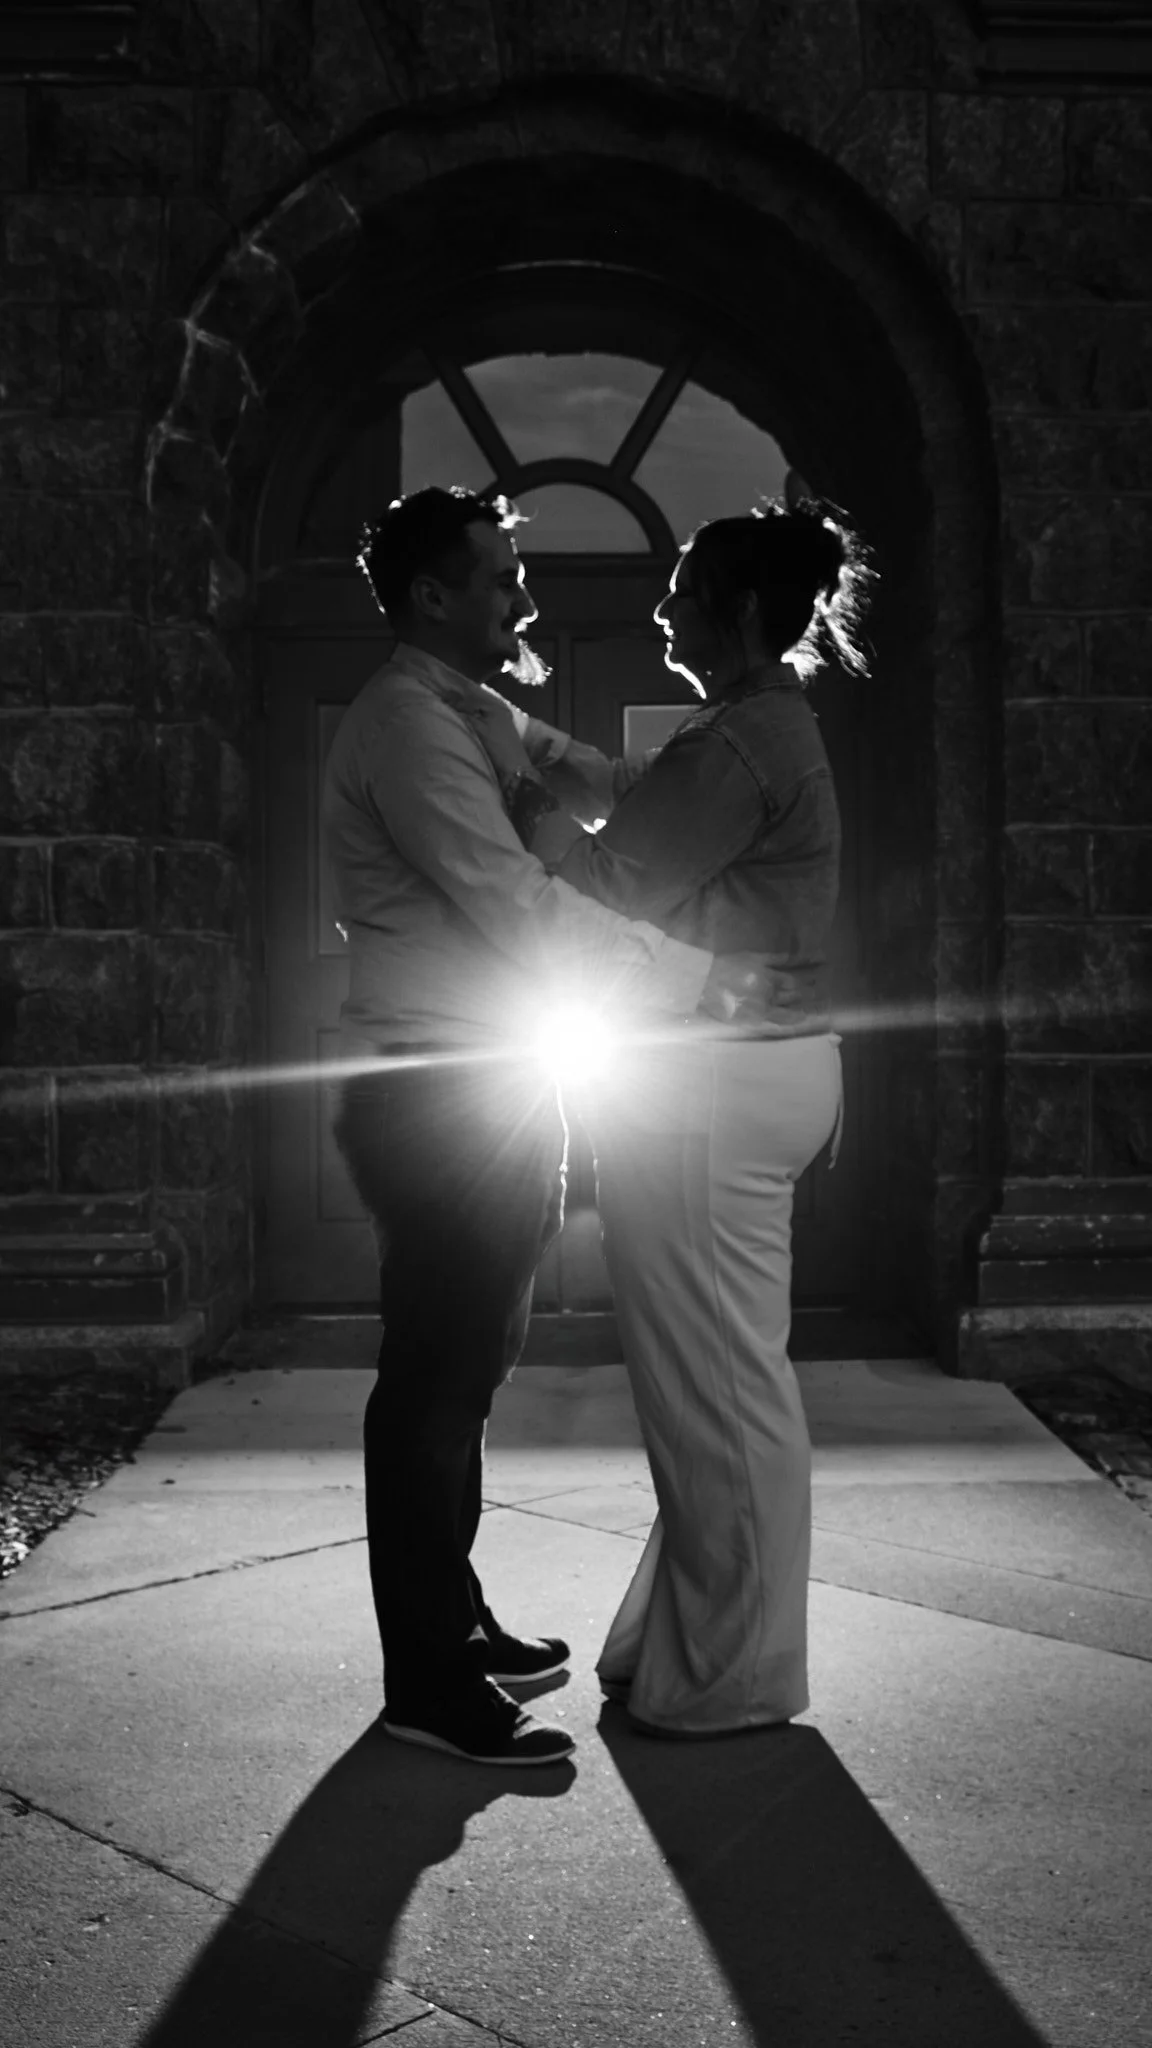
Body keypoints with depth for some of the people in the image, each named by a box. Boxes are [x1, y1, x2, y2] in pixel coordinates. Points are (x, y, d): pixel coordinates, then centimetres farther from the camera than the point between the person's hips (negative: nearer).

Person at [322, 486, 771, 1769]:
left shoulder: (457, 718, 19)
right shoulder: (406, 724, -13)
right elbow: (516, 904, -20)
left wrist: (546, 763, 5)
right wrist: (693, 976, -15)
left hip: (480, 1089, 10)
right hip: (440, 1095, -10)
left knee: (458, 1370, 16)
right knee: (435, 1379, -4)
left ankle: (452, 1623, 30)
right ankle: (430, 1688, 7)